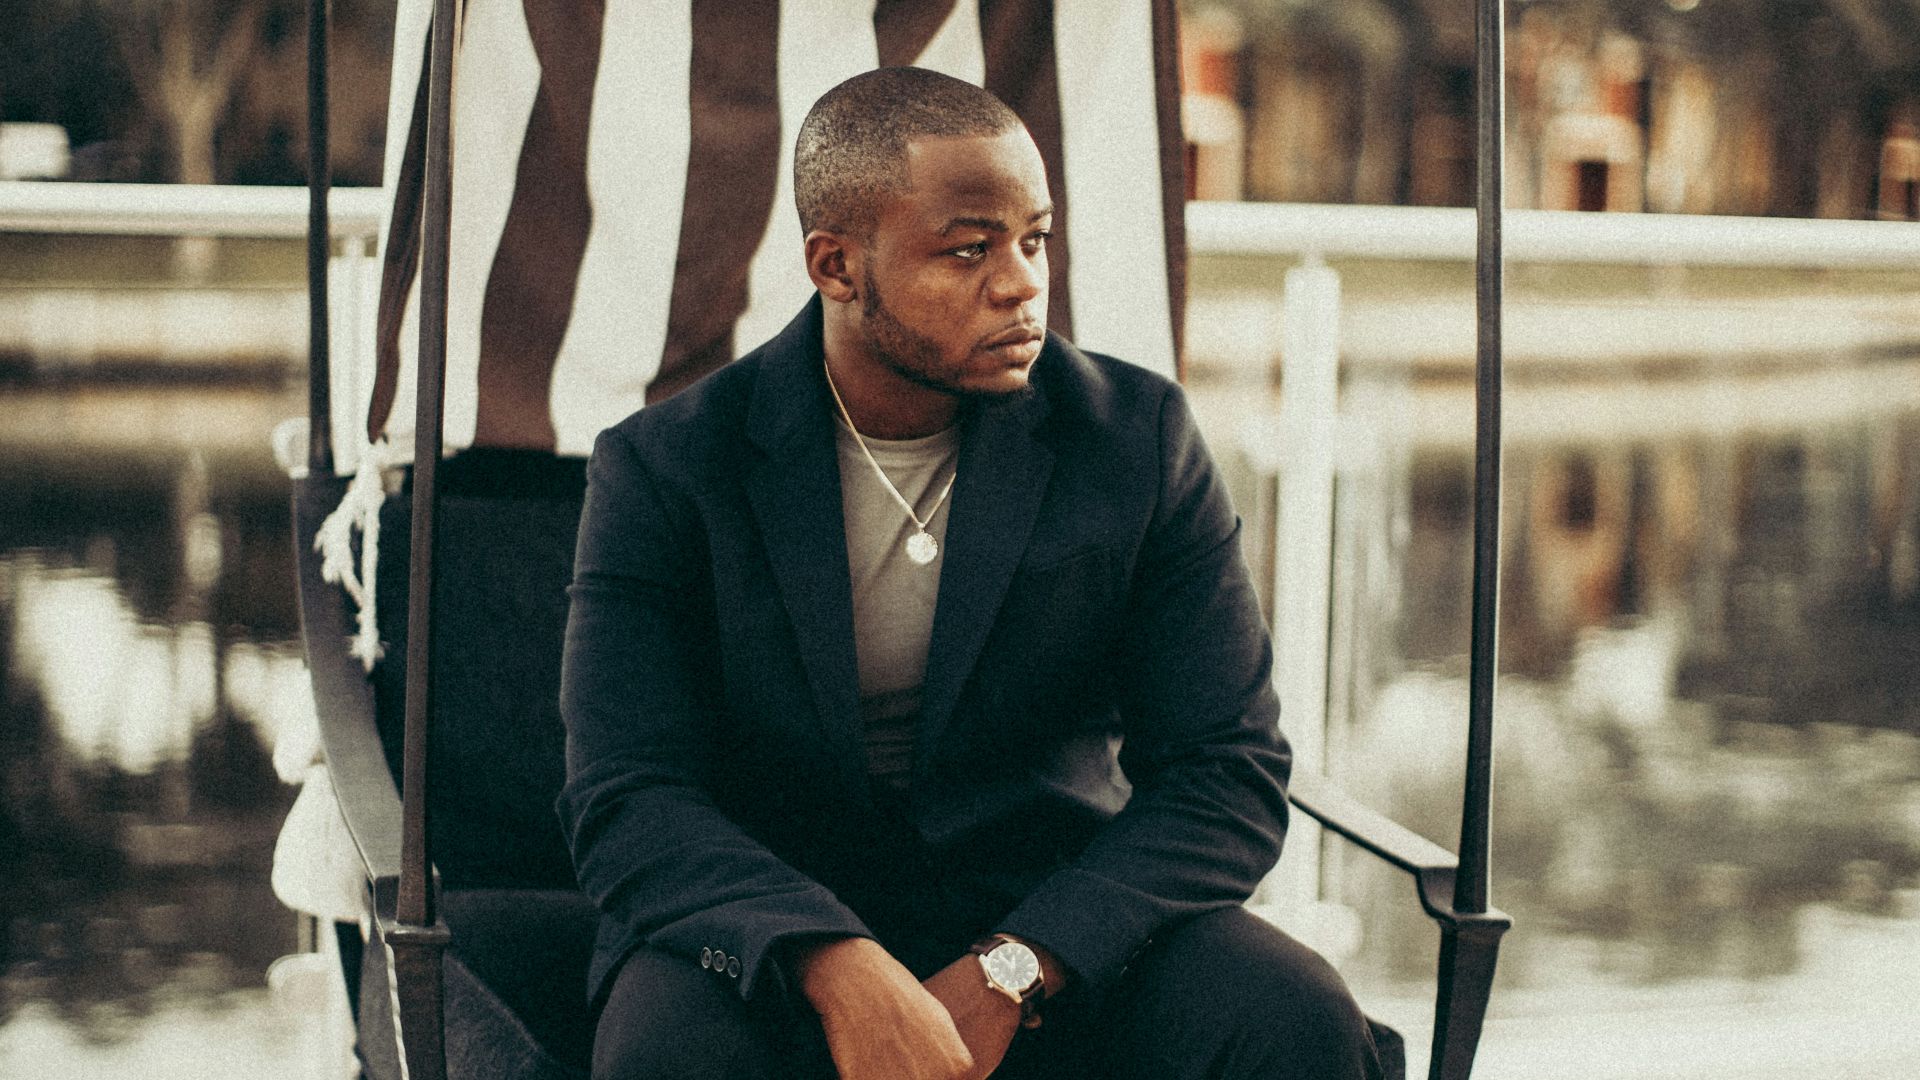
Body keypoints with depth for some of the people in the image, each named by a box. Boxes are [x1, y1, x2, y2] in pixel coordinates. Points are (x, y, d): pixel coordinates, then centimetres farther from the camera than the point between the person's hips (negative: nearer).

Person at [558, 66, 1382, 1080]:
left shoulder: (1138, 437, -1)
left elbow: (1229, 775, -4)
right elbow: (626, 803, -11)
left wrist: (1007, 974, -20)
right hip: (769, 948, -1)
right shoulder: (662, 471, -5)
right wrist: (841, 971, -30)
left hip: (1059, 937, 2)